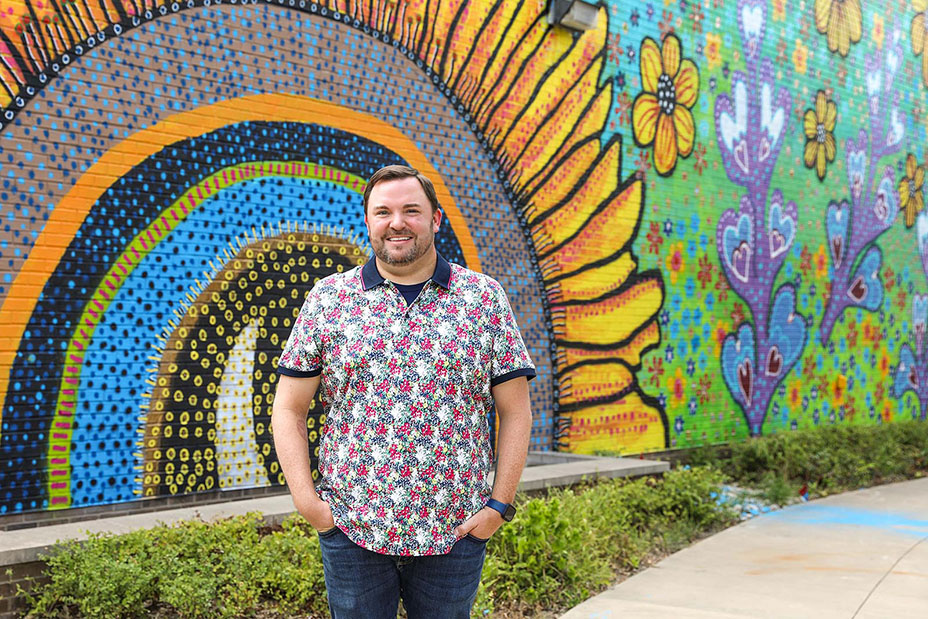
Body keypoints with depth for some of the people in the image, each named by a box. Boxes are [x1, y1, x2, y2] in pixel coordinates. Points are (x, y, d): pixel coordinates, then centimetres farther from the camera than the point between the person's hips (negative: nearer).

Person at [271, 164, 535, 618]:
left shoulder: (485, 298, 2)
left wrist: (499, 504, -4)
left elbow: (515, 412, 2)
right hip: (350, 529, 0)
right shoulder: (328, 299, 3)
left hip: (455, 531, 0)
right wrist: (306, 500, -5)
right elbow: (288, 411, 4)